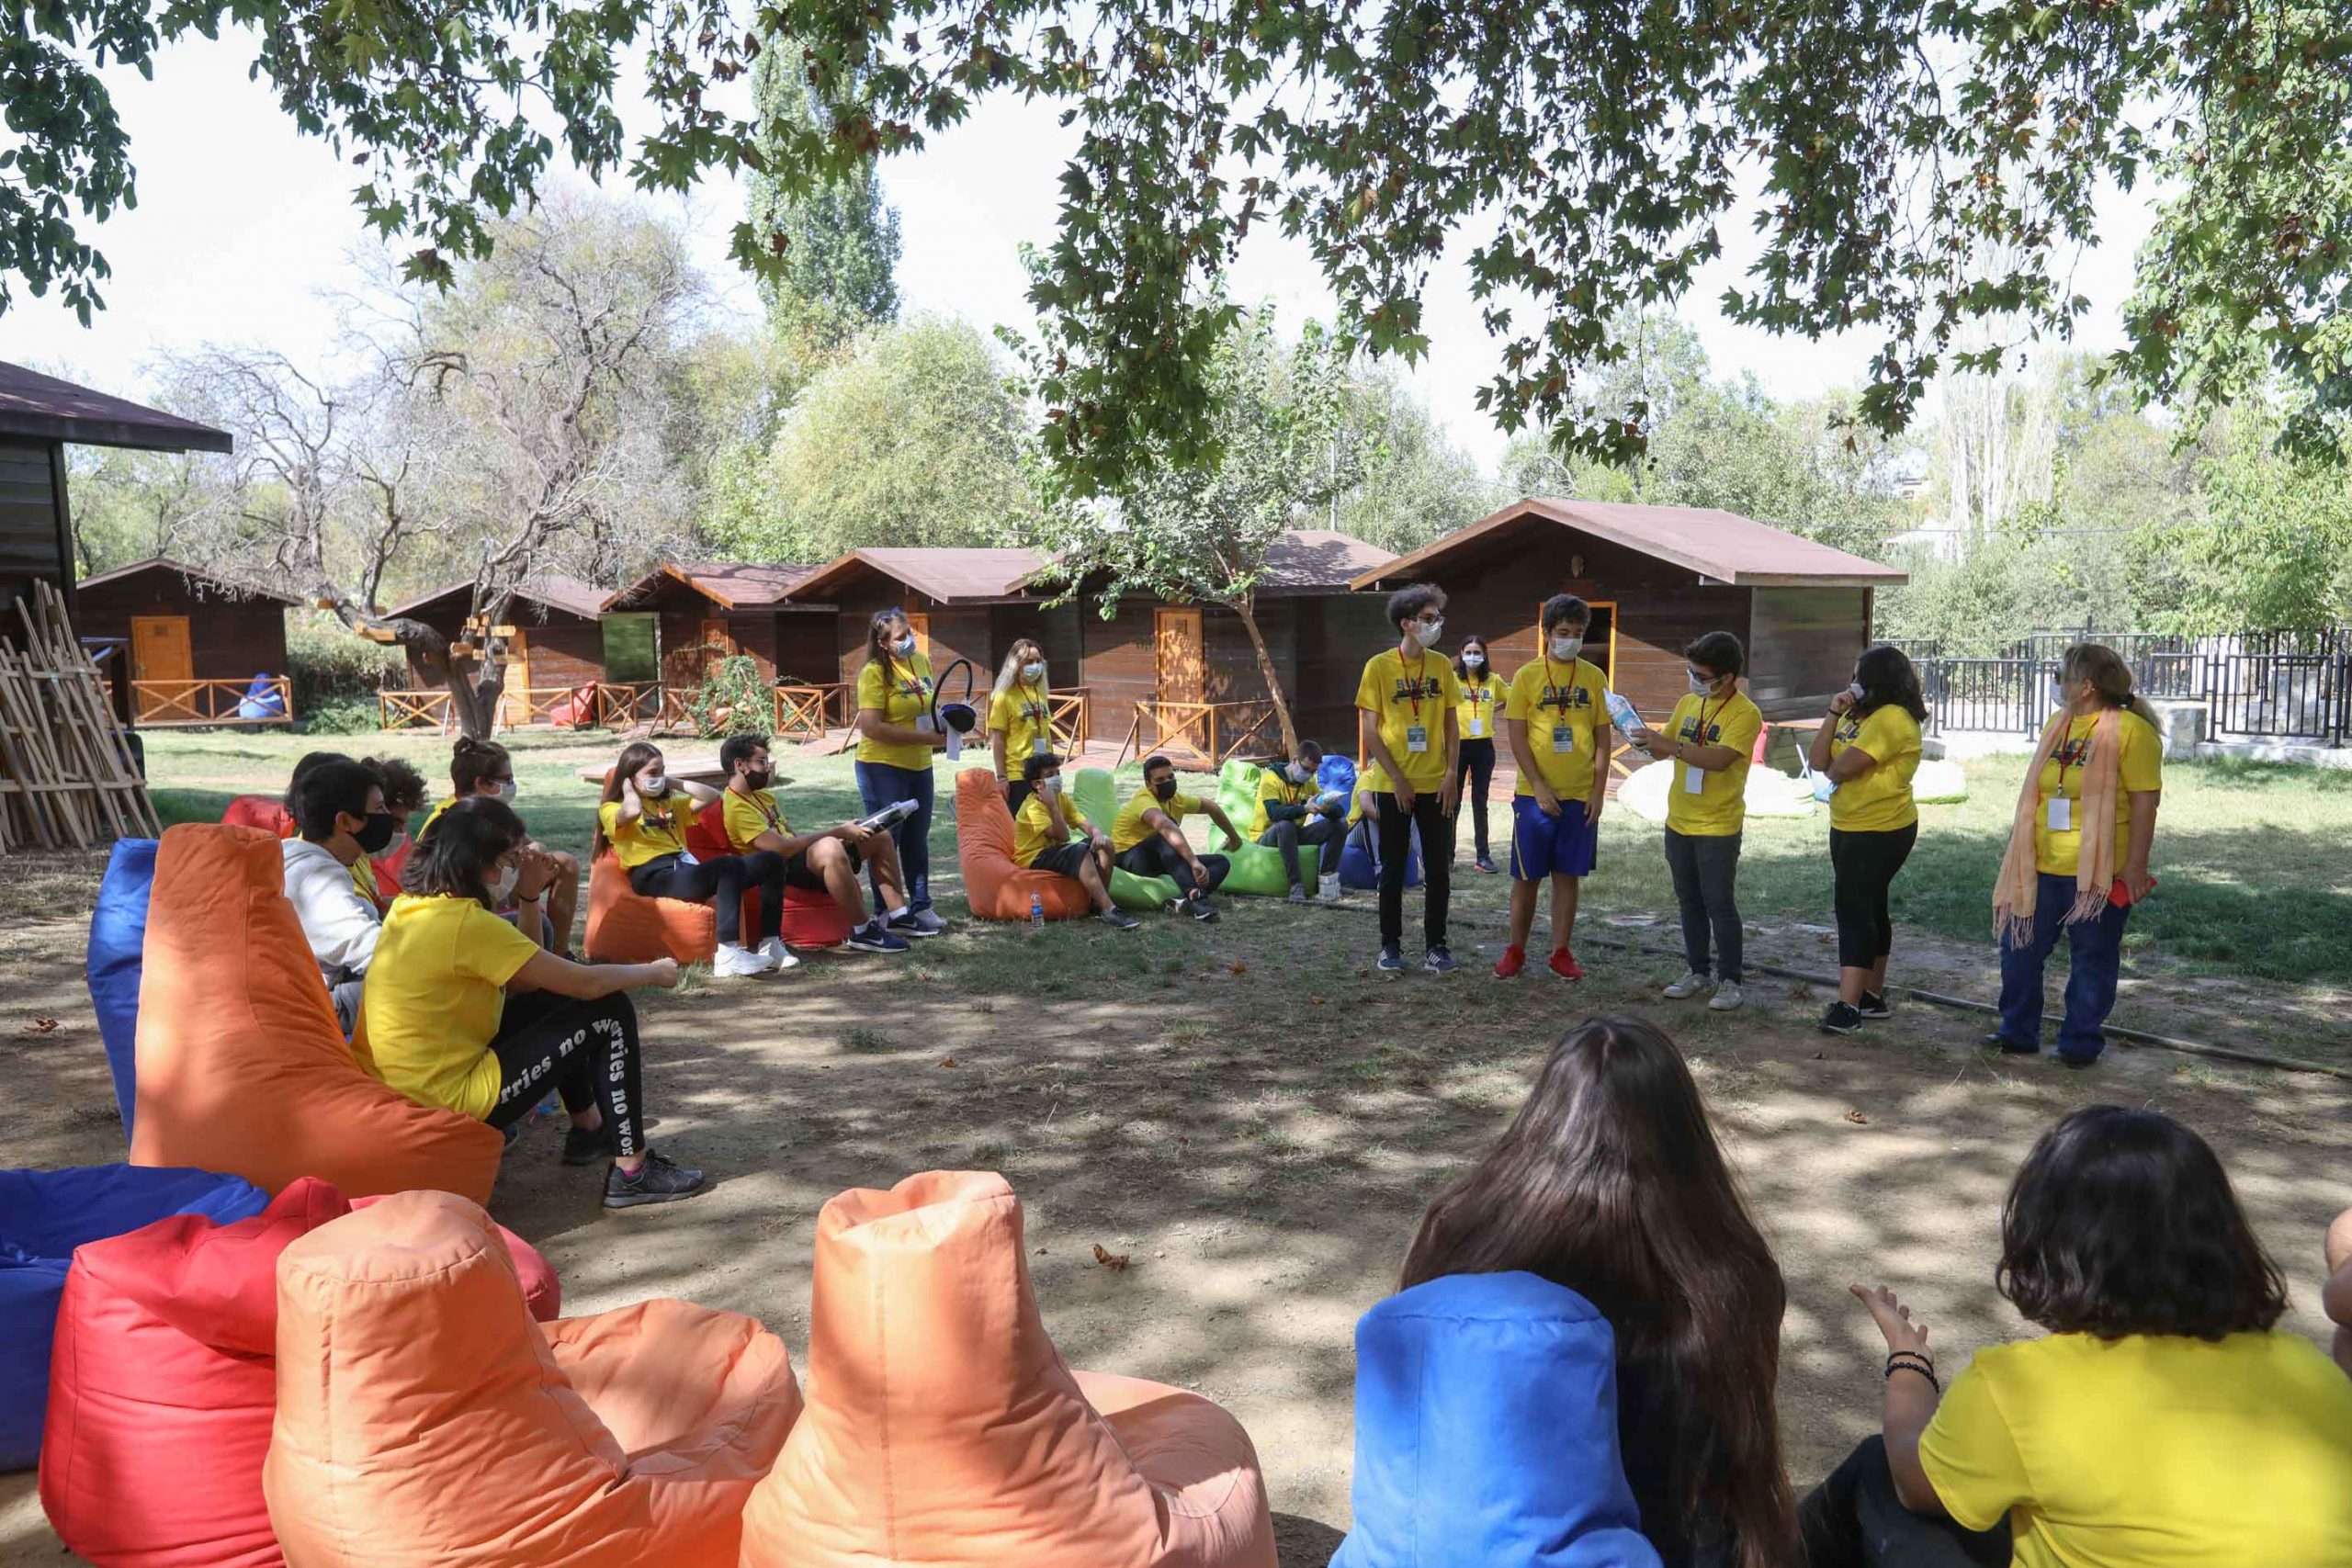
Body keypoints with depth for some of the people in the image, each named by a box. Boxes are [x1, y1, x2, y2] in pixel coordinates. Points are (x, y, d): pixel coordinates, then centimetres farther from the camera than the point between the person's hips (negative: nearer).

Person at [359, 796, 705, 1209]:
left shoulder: (413, 904, 6)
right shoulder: (466, 922, -22)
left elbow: (523, 981, 12)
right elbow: (586, 982, -17)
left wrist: (529, 897, 3)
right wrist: (653, 972, 1)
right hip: (451, 1101, -9)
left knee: (551, 996, 22)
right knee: (610, 1014, -2)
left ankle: (588, 1128, 32)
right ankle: (632, 1170, 2)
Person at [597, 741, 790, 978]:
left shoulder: (669, 802, 29)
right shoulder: (611, 809, 7)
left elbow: (712, 796, 25)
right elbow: (633, 811, -18)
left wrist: (675, 783, 20)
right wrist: (628, 788, 2)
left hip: (686, 869, 8)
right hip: (654, 876, -8)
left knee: (771, 861, -5)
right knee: (730, 865, -35)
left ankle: (770, 944, -8)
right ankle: (727, 955, -40)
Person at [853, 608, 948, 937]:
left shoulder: (921, 661, 6)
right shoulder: (874, 673, -16)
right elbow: (871, 727, -23)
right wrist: (925, 737, -23)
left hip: (919, 765, 7)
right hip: (883, 767, -7)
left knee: (917, 840, 16)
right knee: (885, 841, 2)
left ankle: (920, 907, 28)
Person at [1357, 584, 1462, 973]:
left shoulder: (1441, 665, 4)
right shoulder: (1379, 666, -6)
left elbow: (1451, 724, 8)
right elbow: (1369, 731, -7)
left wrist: (1452, 773, -3)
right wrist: (1396, 778, -11)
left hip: (1436, 785, 3)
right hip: (1392, 787, -3)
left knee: (1438, 870, 5)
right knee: (1393, 869, 6)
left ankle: (1435, 944, 15)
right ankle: (1390, 945, 17)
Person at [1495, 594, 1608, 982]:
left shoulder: (1593, 677, 5)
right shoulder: (1527, 676, -2)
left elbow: (1603, 738, 6)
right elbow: (1516, 737, -5)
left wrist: (1598, 791, -1)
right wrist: (1539, 787, -12)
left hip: (1580, 797, 2)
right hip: (1536, 795, -2)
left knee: (1567, 875, 7)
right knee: (1526, 876, 4)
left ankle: (1561, 952, 16)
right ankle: (1516, 950, 17)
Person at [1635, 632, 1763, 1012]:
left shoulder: (1745, 714, -14)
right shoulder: (1688, 703, 6)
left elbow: (1718, 759, -28)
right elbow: (1663, 751, 13)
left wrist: (1669, 744, -32)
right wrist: (1642, 736, -7)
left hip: (1718, 828, -7)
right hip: (1679, 822, 7)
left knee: (1719, 905, -1)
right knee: (1690, 903, 13)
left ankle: (1730, 981, 8)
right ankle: (1697, 972, 23)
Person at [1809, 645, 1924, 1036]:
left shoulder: (1892, 718, -18)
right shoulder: (1856, 715, 13)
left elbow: (1841, 768, -25)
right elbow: (1817, 761, 4)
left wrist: (1830, 769, -1)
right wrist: (1833, 715, -4)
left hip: (1880, 831, -10)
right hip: (1848, 826, 10)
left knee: (1855, 908, -14)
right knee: (1868, 907, 16)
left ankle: (1848, 1006, -16)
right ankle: (1872, 995, 26)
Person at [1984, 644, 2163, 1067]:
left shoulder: (2130, 731, -12)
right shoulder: (2059, 724, 11)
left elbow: (2145, 801, -14)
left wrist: (2135, 865, -17)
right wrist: (2020, 845, 19)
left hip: (2099, 872, -7)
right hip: (2042, 866, 7)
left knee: (2093, 959, 6)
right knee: (2019, 947, 11)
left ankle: (2080, 1042, 18)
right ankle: (2018, 1032, 24)